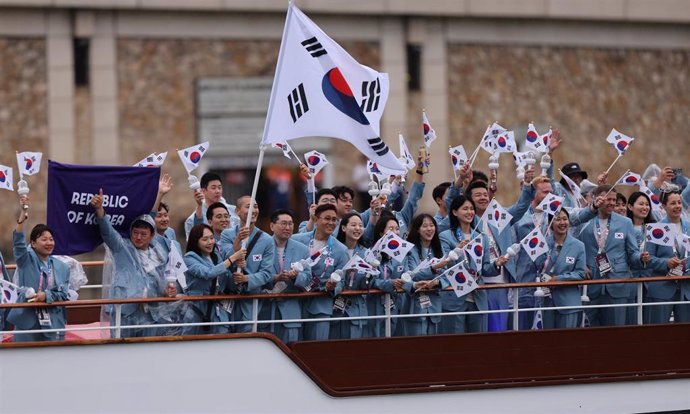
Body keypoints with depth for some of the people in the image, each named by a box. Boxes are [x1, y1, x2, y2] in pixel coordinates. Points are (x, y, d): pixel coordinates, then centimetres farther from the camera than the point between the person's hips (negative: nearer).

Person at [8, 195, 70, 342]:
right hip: (27, 322, -3)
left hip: (53, 324, 3)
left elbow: (64, 294, 5)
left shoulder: (62, 268, 11)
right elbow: (18, 243, -14)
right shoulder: (26, 261, 4)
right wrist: (22, 216, -29)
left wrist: (47, 296, -16)